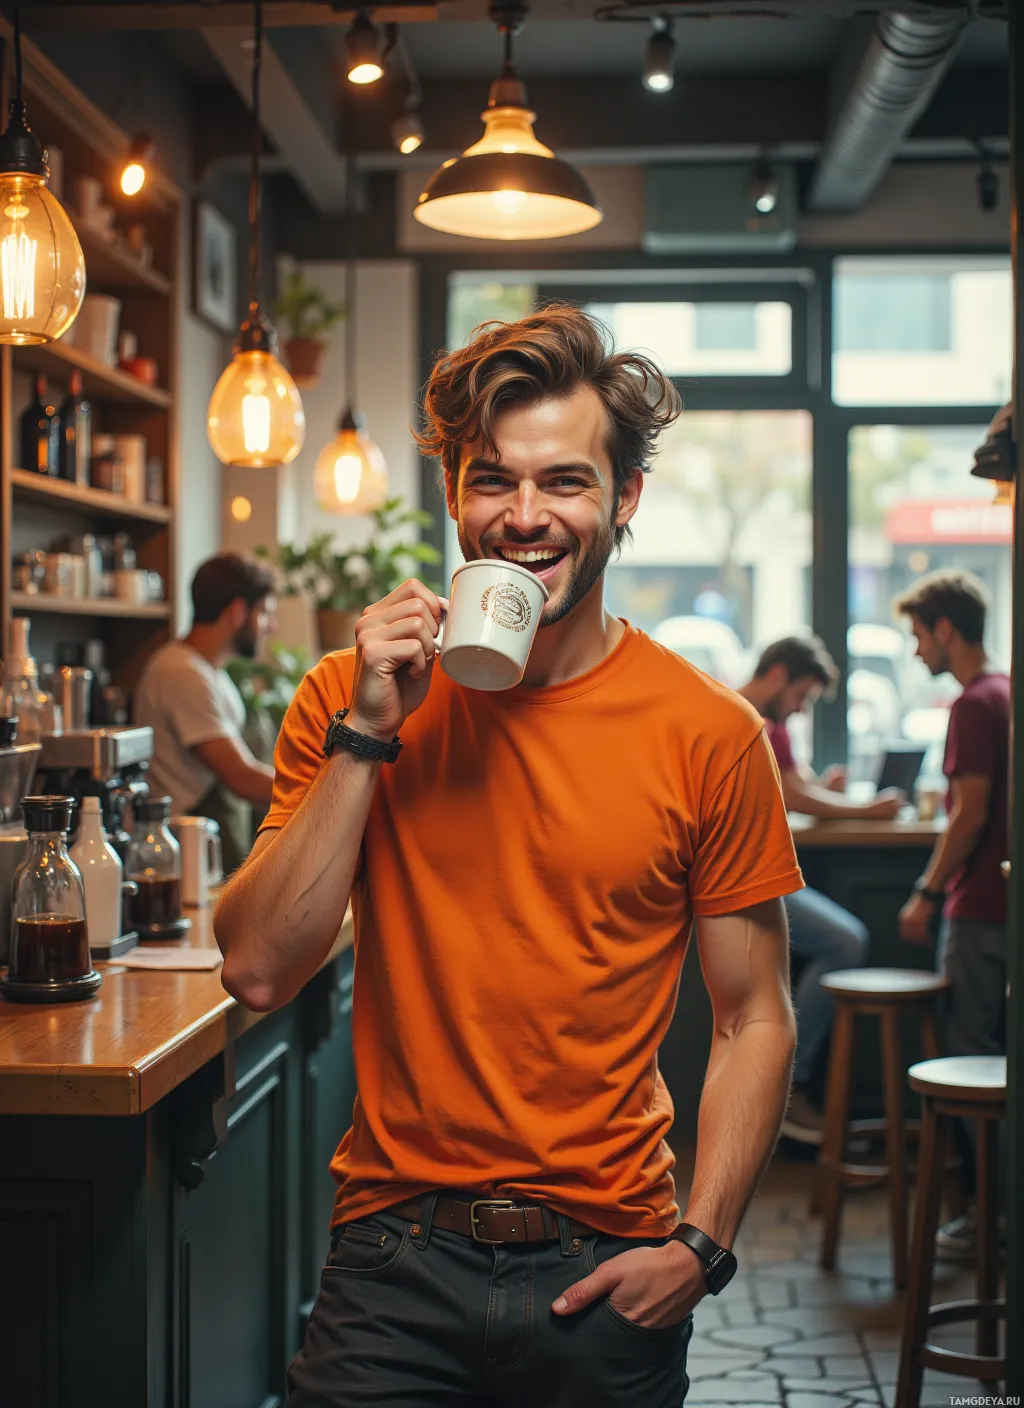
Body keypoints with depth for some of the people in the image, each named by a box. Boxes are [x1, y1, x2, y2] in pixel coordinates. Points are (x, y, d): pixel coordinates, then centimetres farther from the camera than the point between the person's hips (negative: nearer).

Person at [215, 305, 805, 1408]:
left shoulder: (711, 737, -6)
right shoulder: (349, 698, -2)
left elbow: (753, 1021, 1)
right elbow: (257, 972, -9)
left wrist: (702, 1243, -9)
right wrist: (366, 738, -15)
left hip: (608, 1271, 0)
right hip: (397, 1251, 0)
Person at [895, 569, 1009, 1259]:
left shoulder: (974, 704, -15)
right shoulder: (1004, 692, 13)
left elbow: (971, 814, -19)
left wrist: (928, 893, -12)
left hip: (979, 907, -9)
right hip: (1003, 901, 9)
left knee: (974, 1056, -3)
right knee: (999, 1054, 14)